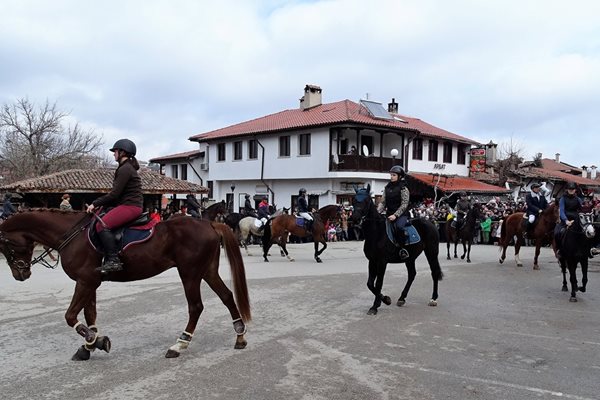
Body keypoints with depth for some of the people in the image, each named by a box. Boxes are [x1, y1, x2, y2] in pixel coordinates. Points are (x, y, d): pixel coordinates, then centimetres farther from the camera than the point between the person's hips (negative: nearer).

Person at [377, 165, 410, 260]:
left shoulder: (403, 188, -6)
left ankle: (403, 249, -21)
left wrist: (395, 215, -22)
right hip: (389, 214, 7)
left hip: (401, 214, -7)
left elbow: (404, 204, -12)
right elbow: (383, 202, 9)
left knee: (399, 226, -34)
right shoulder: (387, 187, 10)